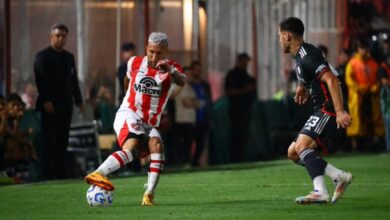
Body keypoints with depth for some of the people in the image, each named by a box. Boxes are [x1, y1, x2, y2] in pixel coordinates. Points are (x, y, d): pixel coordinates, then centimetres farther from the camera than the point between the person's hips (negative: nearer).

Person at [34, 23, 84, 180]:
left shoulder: (69, 57, 18)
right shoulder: (43, 56, -2)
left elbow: (74, 80, 19)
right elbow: (40, 80, -10)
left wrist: (78, 100, 10)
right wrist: (45, 101, -18)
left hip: (66, 105, 6)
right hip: (50, 105, -6)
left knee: (62, 140, 4)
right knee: (49, 140, -5)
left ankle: (61, 172, 5)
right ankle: (49, 173, -5)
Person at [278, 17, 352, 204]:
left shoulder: (307, 56, -16)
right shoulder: (299, 57, 16)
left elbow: (331, 80, -28)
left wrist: (340, 111, -34)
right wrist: (302, 87, 21)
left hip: (328, 110, -11)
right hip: (320, 111, 11)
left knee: (302, 146, -27)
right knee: (293, 153, 8)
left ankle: (320, 192, -37)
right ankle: (340, 177, 4)